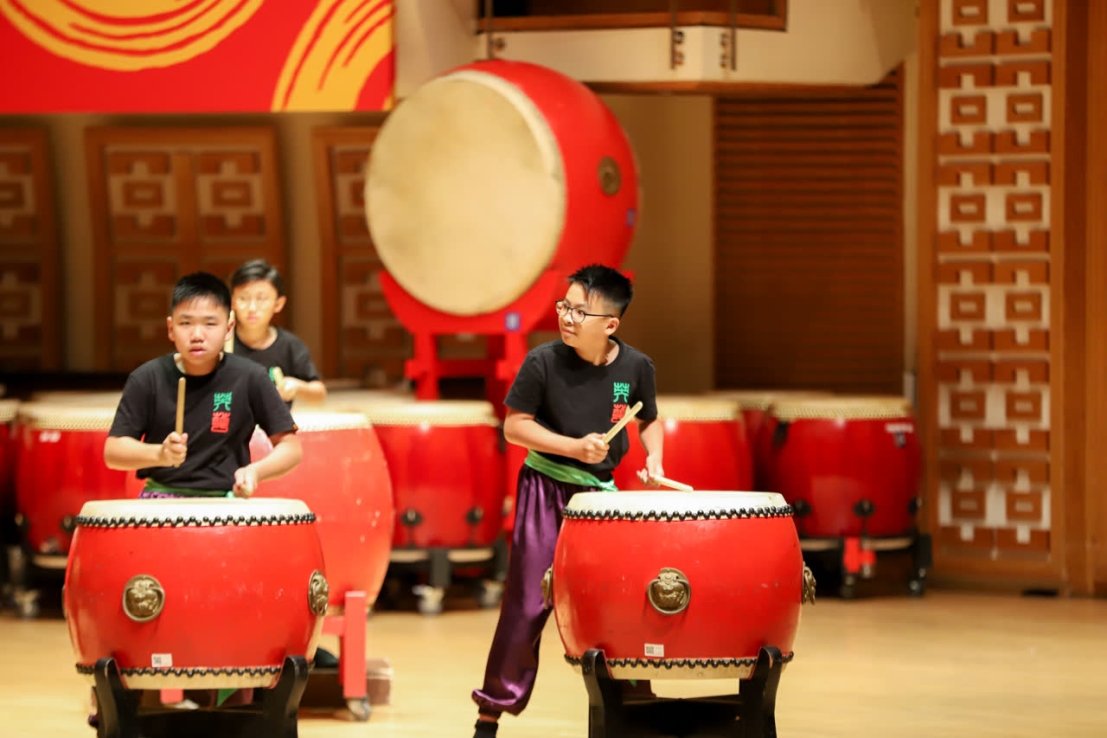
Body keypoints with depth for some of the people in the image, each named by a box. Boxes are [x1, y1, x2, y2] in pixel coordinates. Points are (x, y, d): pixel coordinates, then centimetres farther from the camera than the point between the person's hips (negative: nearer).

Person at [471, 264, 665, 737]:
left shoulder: (636, 367, -6)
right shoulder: (543, 363, -14)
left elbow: (648, 421, 11)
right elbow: (514, 427, -9)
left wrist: (654, 459, -8)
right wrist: (575, 447, -19)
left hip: (601, 493, 3)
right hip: (546, 490, -2)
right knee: (527, 605, -3)